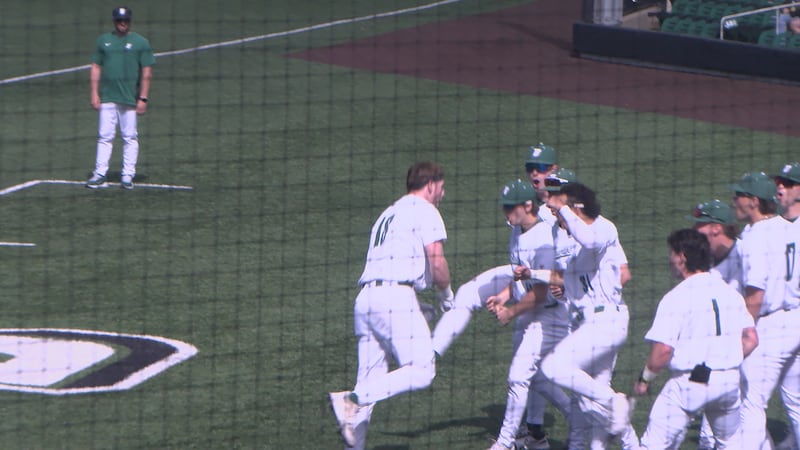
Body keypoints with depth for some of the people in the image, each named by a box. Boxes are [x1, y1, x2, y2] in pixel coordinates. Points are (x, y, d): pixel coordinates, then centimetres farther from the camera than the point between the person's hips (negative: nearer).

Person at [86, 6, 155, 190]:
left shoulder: (140, 42, 2)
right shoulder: (104, 40, 11)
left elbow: (147, 73, 0)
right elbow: (96, 68, 12)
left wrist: (143, 98, -7)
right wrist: (94, 94, 3)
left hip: (130, 98, -2)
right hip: (107, 97, 2)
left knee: (130, 137, 0)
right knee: (104, 136, 0)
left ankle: (128, 175, 5)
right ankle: (100, 174, 1)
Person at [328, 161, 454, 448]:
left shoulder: (389, 213, 28)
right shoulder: (425, 212, 3)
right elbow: (437, 264, -8)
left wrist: (417, 307, 28)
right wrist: (446, 294, 11)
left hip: (364, 298, 8)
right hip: (396, 295, -8)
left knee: (371, 380, 6)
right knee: (421, 372, -11)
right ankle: (352, 400, -27)